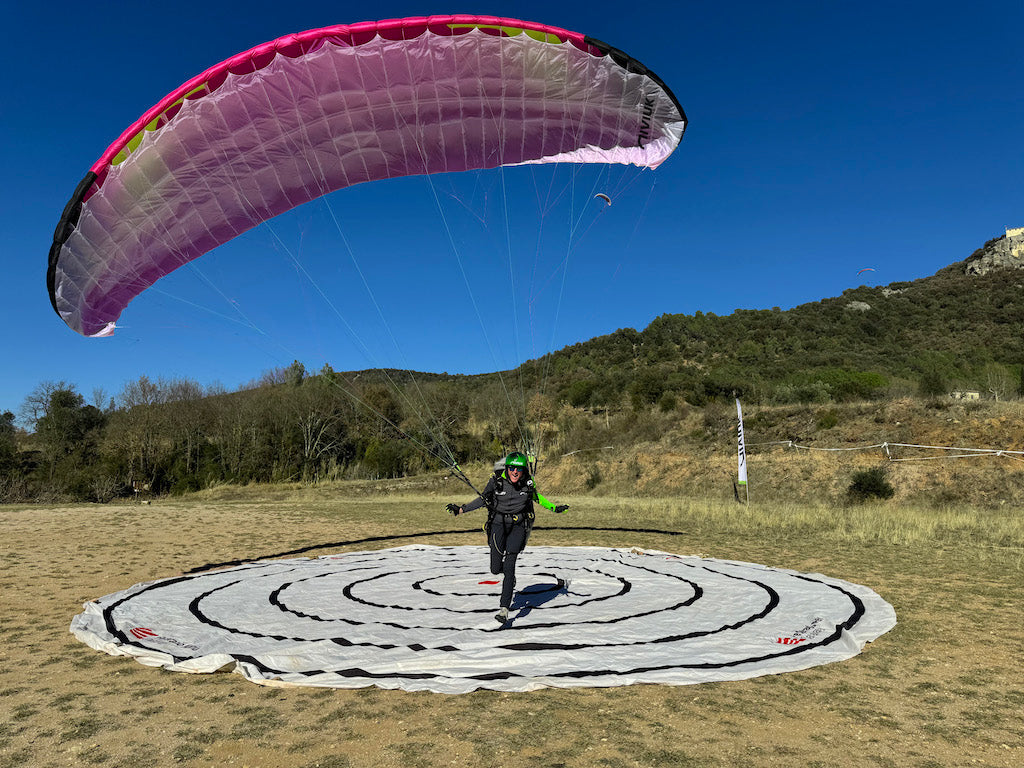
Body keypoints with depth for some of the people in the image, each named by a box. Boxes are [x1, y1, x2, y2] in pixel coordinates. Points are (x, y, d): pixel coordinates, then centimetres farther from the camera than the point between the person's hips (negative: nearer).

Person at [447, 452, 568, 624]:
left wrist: (554, 508, 14)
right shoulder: (497, 480, -15)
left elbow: (536, 496, 12)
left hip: (518, 526, 0)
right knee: (496, 569, 1)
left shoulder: (528, 483, -10)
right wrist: (461, 509, -7)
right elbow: (483, 499, -1)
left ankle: (504, 607, -7)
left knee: (509, 564, -15)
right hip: (498, 524, 0)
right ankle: (510, 577, 39)